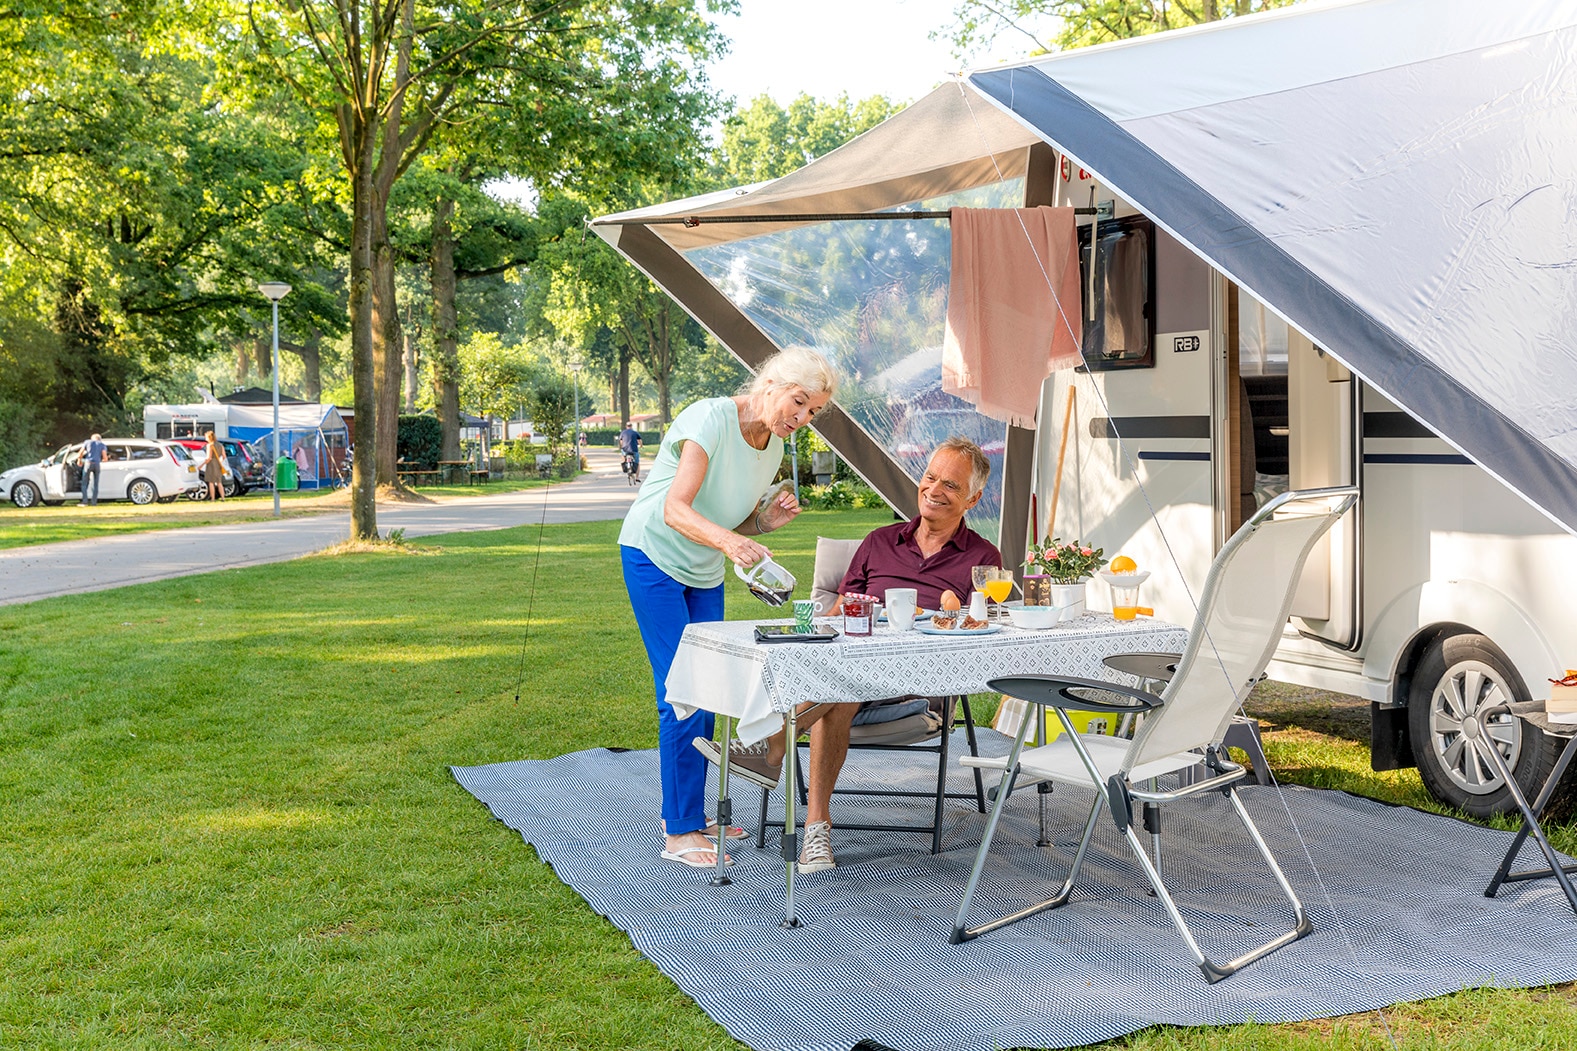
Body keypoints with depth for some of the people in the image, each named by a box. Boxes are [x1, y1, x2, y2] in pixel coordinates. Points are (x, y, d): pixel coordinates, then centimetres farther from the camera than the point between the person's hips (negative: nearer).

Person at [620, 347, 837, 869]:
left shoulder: (775, 444, 1)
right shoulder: (709, 420, -23)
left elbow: (738, 525, 11)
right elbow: (675, 510, -35)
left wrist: (766, 521, -12)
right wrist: (729, 540, -52)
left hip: (705, 572, 8)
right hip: (654, 558, -8)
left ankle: (689, 816, 19)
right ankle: (679, 834, -9)